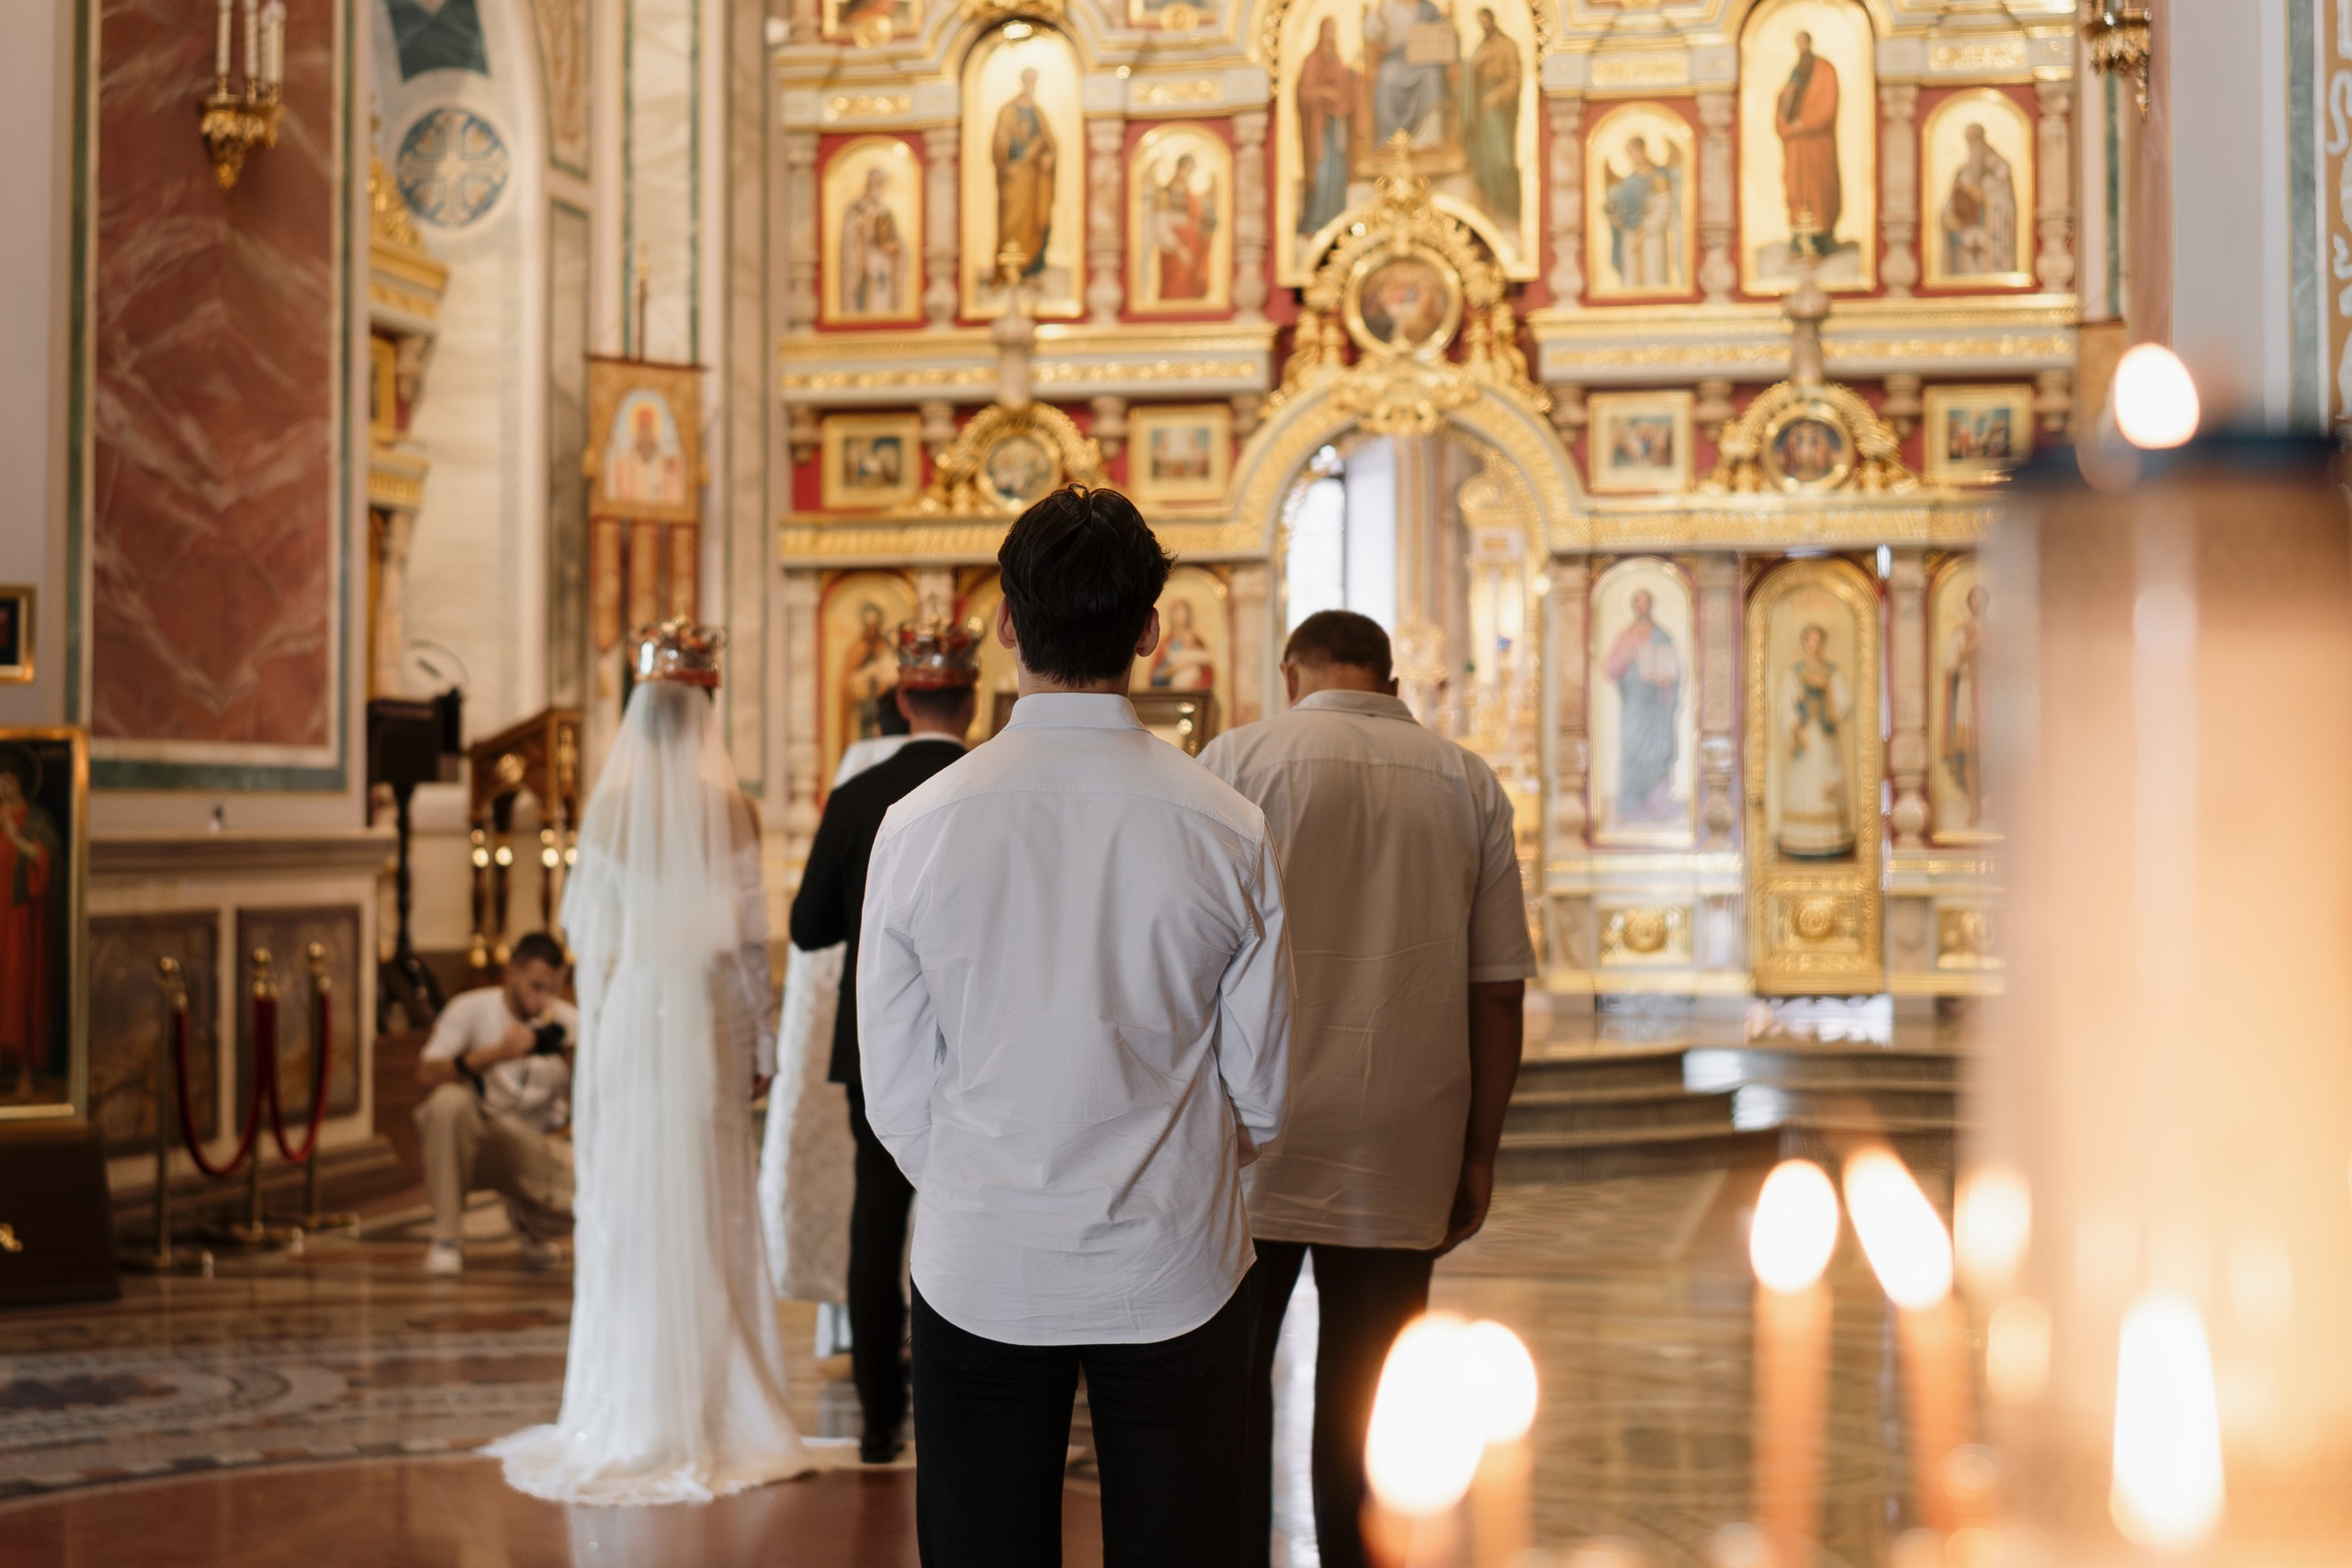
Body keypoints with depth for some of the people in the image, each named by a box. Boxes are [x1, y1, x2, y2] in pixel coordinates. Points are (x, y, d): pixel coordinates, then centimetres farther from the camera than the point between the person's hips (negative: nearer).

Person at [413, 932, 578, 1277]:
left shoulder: (568, 1024, -1)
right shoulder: (471, 1008, -8)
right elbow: (427, 1073, -22)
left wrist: (575, 1064, -24)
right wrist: (497, 1053, -32)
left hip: (528, 1148, 2)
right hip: (469, 1138, -2)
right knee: (449, 1100, -37)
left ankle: (526, 1219, 15)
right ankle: (446, 1239, -22)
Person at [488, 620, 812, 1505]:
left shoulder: (609, 810, -3)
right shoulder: (728, 808, -5)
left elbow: (587, 931, 2)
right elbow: (750, 934, -4)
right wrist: (760, 1039, 4)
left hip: (628, 1018, 0)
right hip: (710, 1021, 0)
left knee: (627, 1208, 6)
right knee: (710, 1207, 6)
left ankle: (633, 1419, 10)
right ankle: (718, 1413, 10)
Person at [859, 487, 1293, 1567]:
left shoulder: (919, 827, -9)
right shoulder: (1229, 831, -9)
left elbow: (896, 1096, -2)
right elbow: (1262, 1094, 0)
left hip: (978, 1273, 1)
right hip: (1174, 1273, 0)